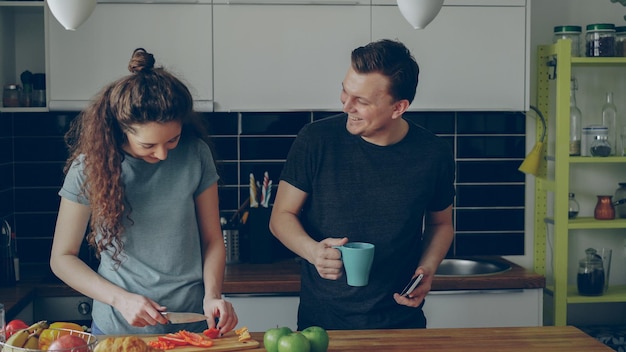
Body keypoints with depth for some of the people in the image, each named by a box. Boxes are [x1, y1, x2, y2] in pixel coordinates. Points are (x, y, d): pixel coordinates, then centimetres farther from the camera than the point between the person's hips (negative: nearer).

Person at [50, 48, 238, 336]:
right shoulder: (90, 166, -11)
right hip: (118, 330, -1)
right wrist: (120, 298, -17)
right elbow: (62, 258, -5)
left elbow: (212, 240, 0)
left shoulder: (195, 155, -8)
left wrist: (212, 295, -16)